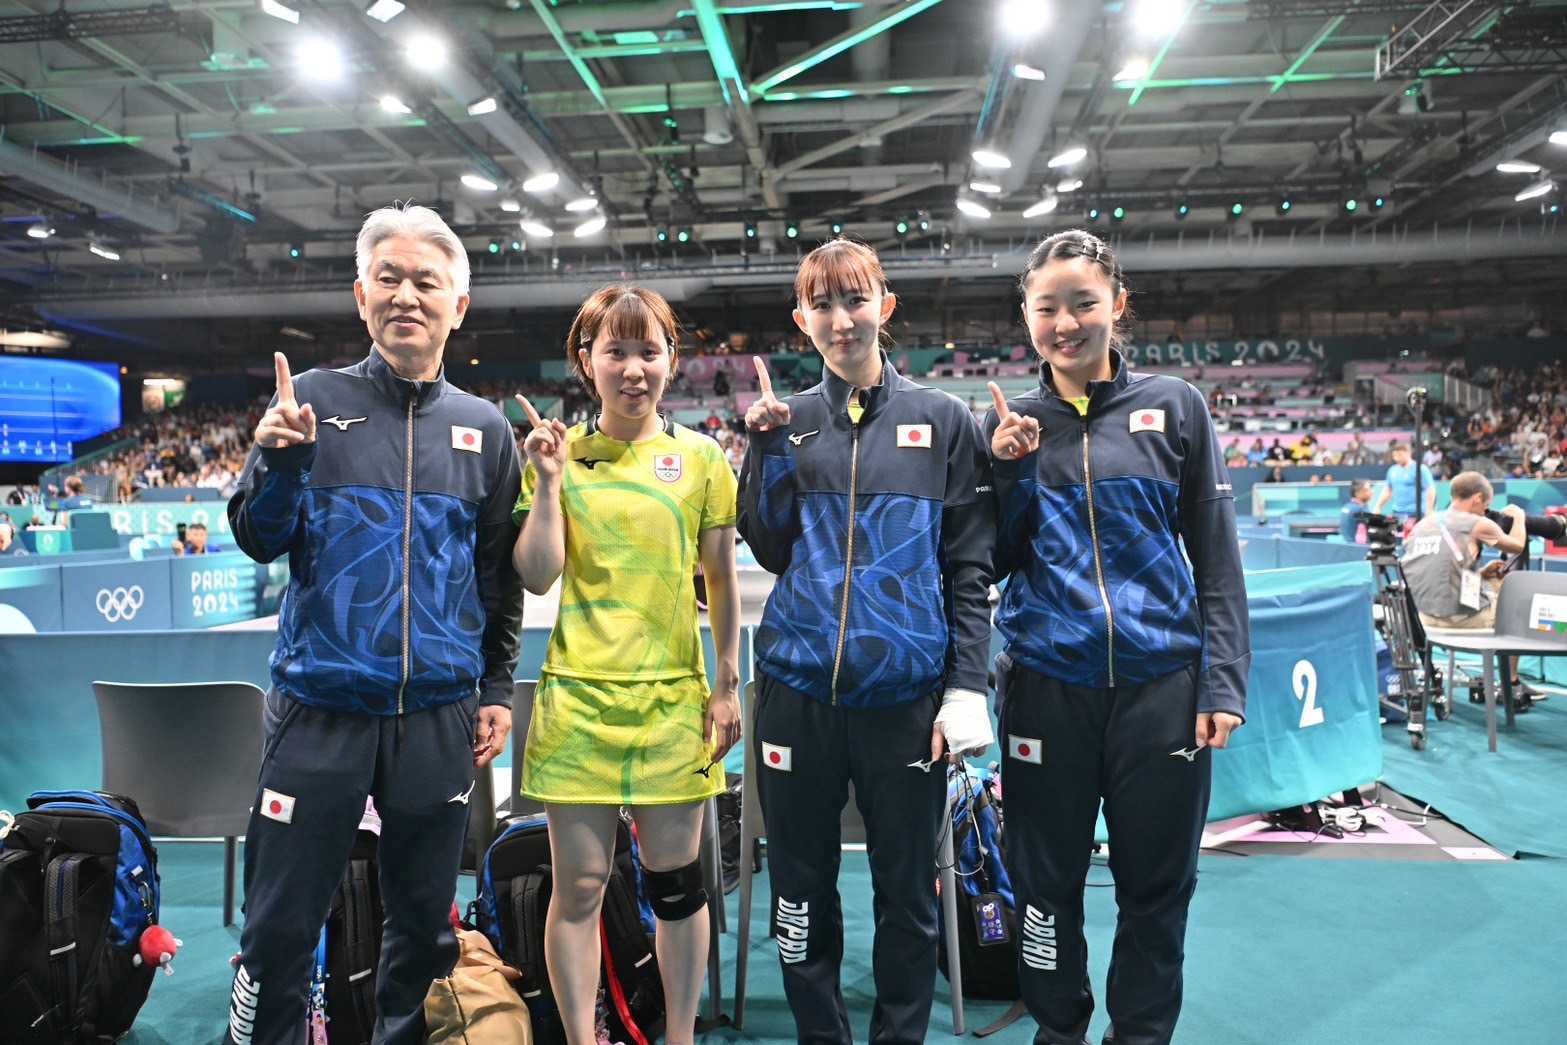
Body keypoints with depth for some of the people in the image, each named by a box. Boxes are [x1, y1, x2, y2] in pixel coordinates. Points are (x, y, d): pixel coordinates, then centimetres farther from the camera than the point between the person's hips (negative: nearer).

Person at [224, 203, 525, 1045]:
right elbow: (259, 541, 0)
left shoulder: (484, 429, 6)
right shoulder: (312, 399, 1)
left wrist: (497, 690, 7)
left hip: (440, 717, 2)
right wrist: (279, 458, -18)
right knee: (278, 929, 7)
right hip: (320, 708, -1)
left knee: (425, 926, 14)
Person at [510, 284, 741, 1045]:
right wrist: (549, 479, -11)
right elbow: (536, 575, -4)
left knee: (676, 881, 10)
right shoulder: (558, 453, 3)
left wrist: (728, 685, 4)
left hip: (673, 697, 1)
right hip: (578, 696, 0)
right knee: (579, 885, 5)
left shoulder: (700, 457, 3)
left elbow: (722, 581, 6)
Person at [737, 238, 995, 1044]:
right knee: (802, 885, 13)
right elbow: (770, 550, 3)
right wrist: (765, 447, -6)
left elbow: (970, 567, 1)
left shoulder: (943, 420, 3)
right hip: (799, 687, 2)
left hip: (907, 693, -1)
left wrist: (967, 686, -6)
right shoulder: (785, 420, 9)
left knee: (907, 891, 11)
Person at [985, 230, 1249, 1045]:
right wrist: (1012, 471, -9)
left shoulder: (1173, 407, 2)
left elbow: (1217, 559, 3)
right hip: (1047, 685, 1)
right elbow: (994, 563, 4)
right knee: (1047, 882, 12)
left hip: (1162, 681, 0)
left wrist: (1225, 680, -4)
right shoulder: (1011, 422, 6)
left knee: (1157, 887, 10)